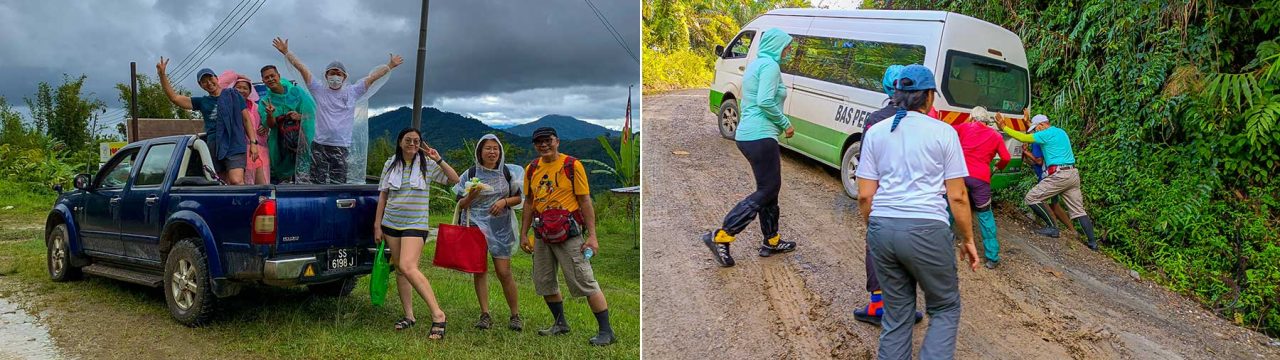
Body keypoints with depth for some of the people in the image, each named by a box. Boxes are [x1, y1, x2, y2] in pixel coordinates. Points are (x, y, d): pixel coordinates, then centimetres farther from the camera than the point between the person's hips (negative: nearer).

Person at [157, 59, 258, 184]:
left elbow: (246, 120, 8)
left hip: (234, 146, -4)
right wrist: (162, 75, 1)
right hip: (214, 149, 4)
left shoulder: (233, 96, 9)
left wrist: (253, 142, -2)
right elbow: (174, 97, 11)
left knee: (236, 181, -22)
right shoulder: (202, 102, 17)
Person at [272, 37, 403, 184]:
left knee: (338, 184, 1)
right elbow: (302, 68, 5)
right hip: (319, 145, 0)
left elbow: (372, 77, 11)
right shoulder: (319, 90, 7)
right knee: (318, 183, 0)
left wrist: (390, 65, 15)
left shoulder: (352, 92, 9)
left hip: (342, 146, 0)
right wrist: (286, 52, 4)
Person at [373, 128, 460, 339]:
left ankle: (437, 314, -23)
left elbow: (454, 180, -5)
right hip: (391, 224, 5)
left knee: (407, 267, -22)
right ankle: (408, 316, 17)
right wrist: (377, 225, 9)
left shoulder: (427, 164, -1)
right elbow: (383, 195, 12)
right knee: (399, 270, 7)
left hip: (415, 225, -5)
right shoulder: (391, 164, 7)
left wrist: (439, 160, -16)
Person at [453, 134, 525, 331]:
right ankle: (485, 314, 7)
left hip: (501, 227, -1)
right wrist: (470, 196, -16)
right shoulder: (470, 174, 3)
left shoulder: (508, 172, 5)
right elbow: (460, 205, 5)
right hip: (476, 225, 1)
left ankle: (515, 315, 7)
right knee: (479, 269, 0)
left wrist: (505, 201, -9)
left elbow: (518, 197, 10)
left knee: (504, 272, -4)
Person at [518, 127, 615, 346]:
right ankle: (561, 324, 29)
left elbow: (585, 201, -7)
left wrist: (592, 235, -12)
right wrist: (523, 234, 14)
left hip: (568, 232, -6)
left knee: (584, 282, -9)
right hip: (542, 233, 6)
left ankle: (606, 331, -3)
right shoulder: (532, 169, 10)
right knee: (544, 282, 11)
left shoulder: (572, 166, -6)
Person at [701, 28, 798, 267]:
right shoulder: (770, 65, -11)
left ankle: (771, 242, 23)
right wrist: (785, 123, -11)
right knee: (766, 191, -6)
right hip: (761, 137, -10)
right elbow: (765, 101, -23)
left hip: (747, 135, 10)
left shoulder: (755, 64, 20)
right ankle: (720, 237, -12)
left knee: (770, 188, 16)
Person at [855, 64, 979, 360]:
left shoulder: (876, 132, 7)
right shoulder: (943, 132, -1)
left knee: (895, 314, 15)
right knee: (945, 308, 15)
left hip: (882, 228, 4)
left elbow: (864, 195, 5)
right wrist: (968, 240, 9)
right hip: (926, 229, -3)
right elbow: (957, 196, -2)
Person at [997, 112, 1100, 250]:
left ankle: (1052, 227, -3)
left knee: (1031, 198, -2)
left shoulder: (1047, 134, -5)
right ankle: (1093, 243, 7)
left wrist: (1005, 127, 2)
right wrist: (1028, 120, 44)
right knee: (1078, 210, 10)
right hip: (1073, 173, 9)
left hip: (1059, 175, -9)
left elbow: (1023, 138, -6)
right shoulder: (1061, 132, 22)